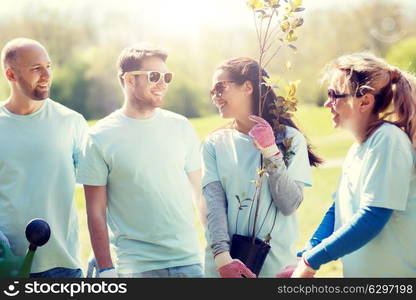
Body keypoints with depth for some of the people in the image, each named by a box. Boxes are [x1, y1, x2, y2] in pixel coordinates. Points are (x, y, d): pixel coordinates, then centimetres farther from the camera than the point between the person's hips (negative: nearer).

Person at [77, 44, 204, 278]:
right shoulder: (102, 137, -3)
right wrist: (106, 270, -6)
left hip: (189, 261, 3)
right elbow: (96, 212, -3)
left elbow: (201, 194, 11)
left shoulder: (181, 127, 7)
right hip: (135, 266, -3)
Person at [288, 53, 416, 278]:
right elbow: (339, 209, 12)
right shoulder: (357, 148, 10)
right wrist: (303, 260, 1)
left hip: (395, 271, -7)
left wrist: (311, 261, -17)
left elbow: (373, 218, -22)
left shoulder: (387, 139, -16)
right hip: (358, 271, 7)